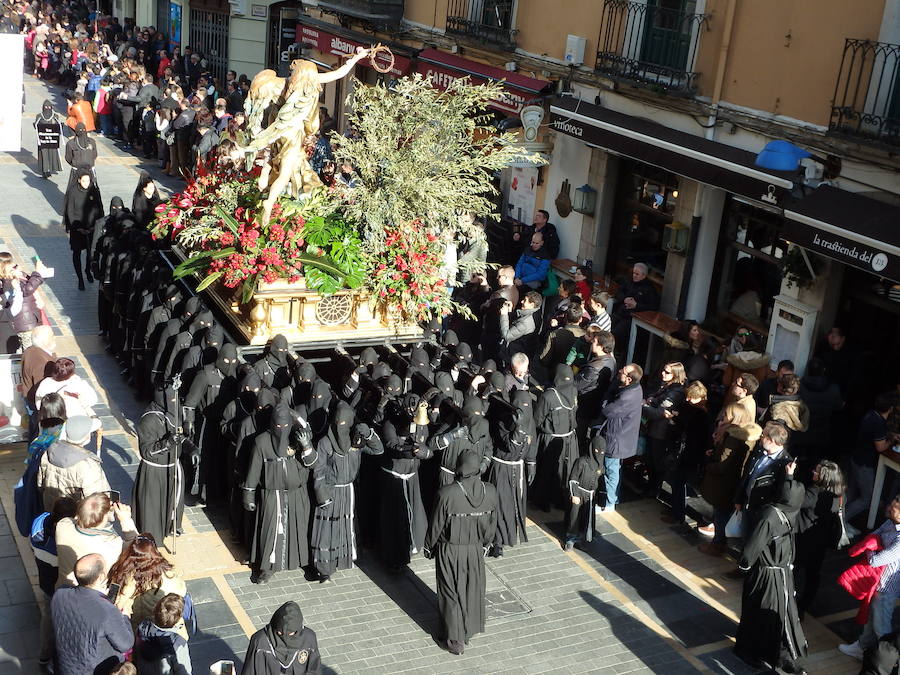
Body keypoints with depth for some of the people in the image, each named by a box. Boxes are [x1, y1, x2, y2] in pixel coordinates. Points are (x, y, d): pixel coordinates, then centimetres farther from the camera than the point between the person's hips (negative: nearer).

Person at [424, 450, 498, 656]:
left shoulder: (446, 494, -28)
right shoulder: (490, 492, -16)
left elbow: (436, 525, -15)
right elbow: (492, 524, -1)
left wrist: (429, 547, 3)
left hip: (449, 552, -3)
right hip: (475, 550, 3)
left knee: (451, 594, 14)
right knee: (473, 590, 24)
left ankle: (455, 640, 25)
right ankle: (470, 630, 42)